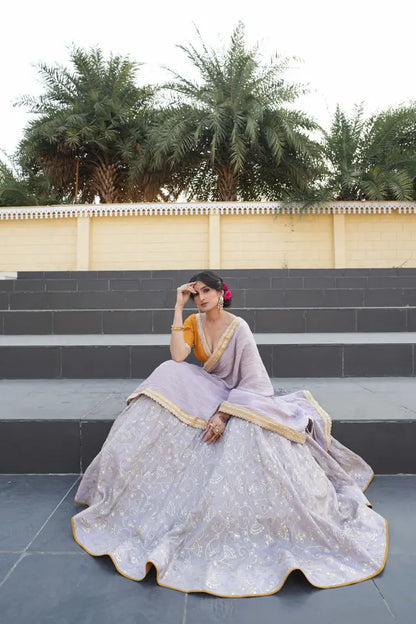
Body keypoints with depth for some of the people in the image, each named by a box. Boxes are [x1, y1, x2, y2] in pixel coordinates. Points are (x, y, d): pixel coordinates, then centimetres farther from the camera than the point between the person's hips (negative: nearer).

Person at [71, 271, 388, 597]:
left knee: (248, 428, -35)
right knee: (169, 375, -21)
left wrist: (224, 414, -29)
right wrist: (179, 306, -15)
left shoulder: (238, 328, -14)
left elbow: (253, 381, -17)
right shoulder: (193, 322, 1)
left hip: (241, 397, -4)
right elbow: (178, 356, -18)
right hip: (208, 393, 4)